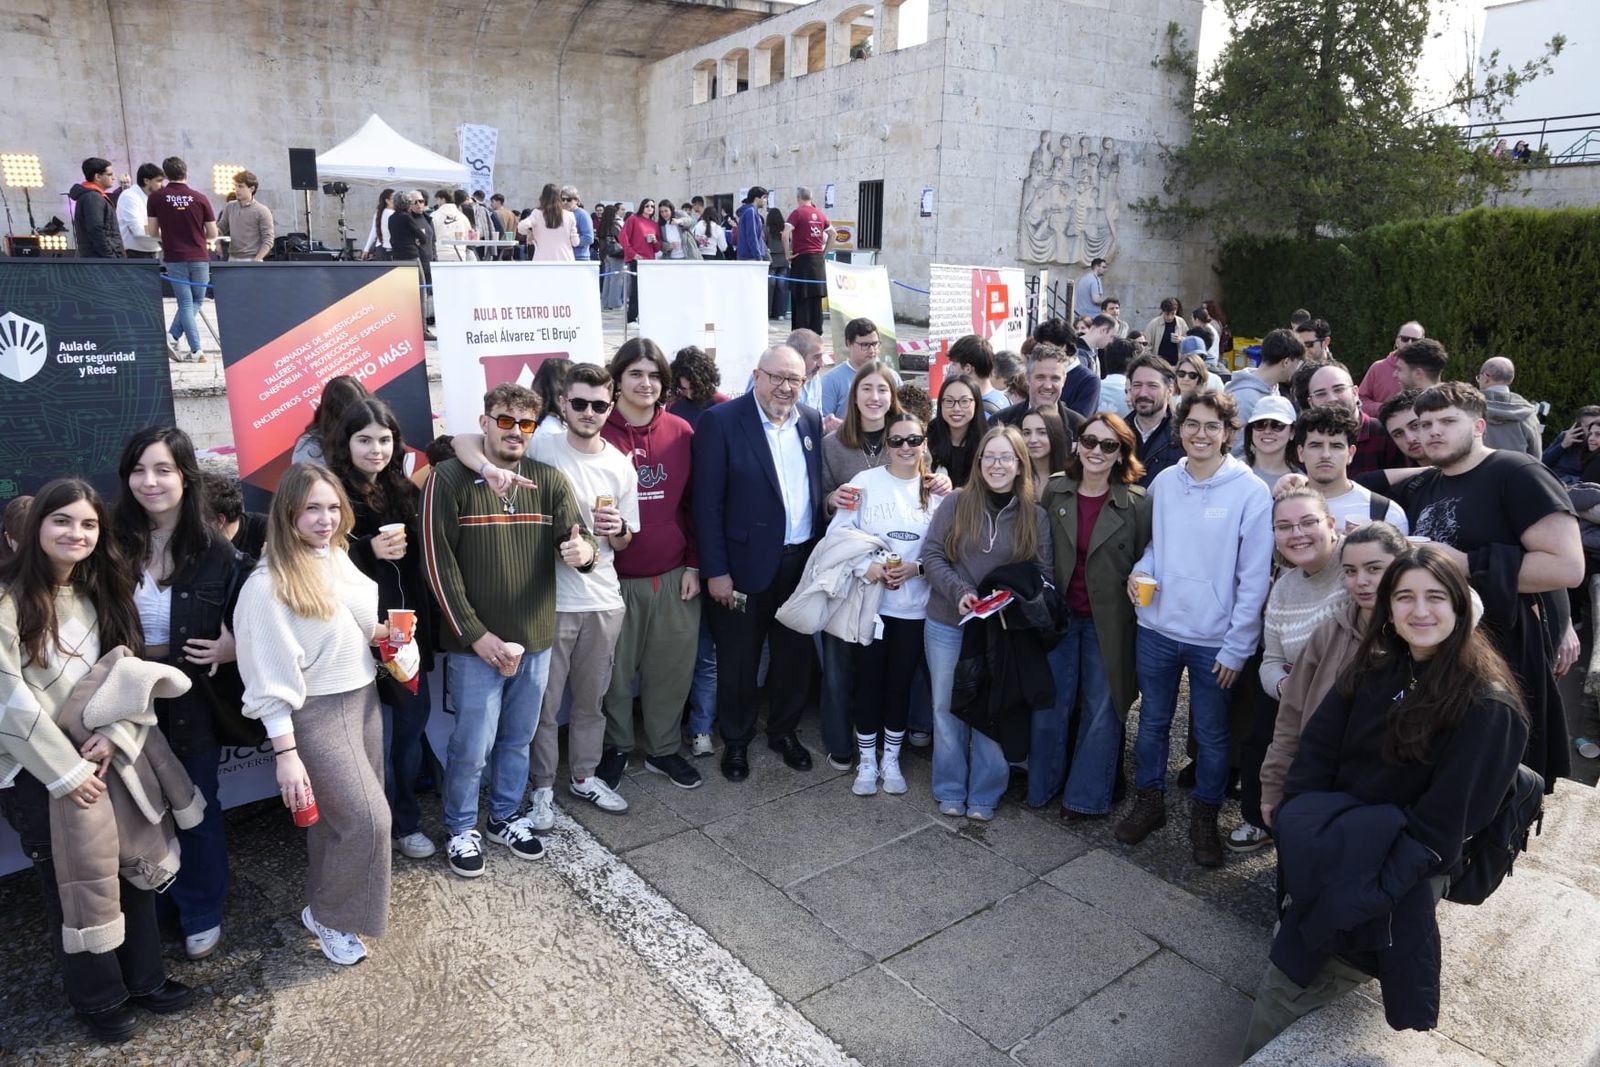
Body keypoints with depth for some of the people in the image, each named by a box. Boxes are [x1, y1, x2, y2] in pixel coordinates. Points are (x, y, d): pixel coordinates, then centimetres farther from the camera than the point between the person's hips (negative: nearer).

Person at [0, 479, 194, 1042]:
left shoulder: (100, 594, 8)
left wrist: (112, 734, -12)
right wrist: (65, 772, -15)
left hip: (105, 759, 6)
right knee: (72, 885, 7)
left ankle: (144, 977, 29)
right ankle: (99, 997, 26)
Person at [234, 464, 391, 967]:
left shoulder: (338, 558, 4)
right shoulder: (268, 585, -18)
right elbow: (269, 678, -18)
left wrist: (384, 631, 0)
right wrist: (285, 754, -19)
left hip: (363, 698, 7)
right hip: (315, 713, -7)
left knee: (340, 814, 14)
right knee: (367, 818, -7)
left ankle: (328, 906, 33)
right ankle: (329, 916, 16)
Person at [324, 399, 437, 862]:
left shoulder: (404, 491, 7)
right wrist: (370, 551, -27)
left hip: (410, 634, 6)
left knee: (410, 728, 15)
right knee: (375, 741, 3)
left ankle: (406, 822, 33)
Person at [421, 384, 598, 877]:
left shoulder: (550, 480, 2)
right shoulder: (449, 479, -8)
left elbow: (578, 539, -4)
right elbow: (438, 564, -11)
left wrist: (584, 551, -31)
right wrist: (477, 636, -14)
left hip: (535, 638, 4)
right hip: (475, 642, -3)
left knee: (518, 739, 18)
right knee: (473, 745, 3)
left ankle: (506, 816, 39)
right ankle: (460, 828, 28)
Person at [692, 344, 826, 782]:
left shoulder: (811, 422, 5)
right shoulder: (720, 422, -11)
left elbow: (818, 489, 9)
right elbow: (707, 502, -12)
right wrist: (716, 571, -14)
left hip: (802, 561, 5)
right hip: (746, 564, -4)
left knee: (795, 654, 16)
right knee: (739, 660, 10)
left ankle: (784, 731, 37)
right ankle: (736, 741, 30)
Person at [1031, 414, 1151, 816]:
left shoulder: (1138, 504, -9)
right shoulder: (1054, 491, -2)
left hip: (1108, 622, -2)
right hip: (1058, 614, 2)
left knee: (1101, 709, 9)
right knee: (1051, 704, 11)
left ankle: (1086, 795, 26)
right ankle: (1043, 784, 30)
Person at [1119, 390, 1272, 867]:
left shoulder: (1251, 492, -12)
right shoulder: (1163, 482, 0)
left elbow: (1254, 578, -11)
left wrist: (1237, 647, -11)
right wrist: (1141, 569, -7)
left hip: (1215, 640, -3)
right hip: (1157, 629, 4)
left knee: (1212, 734, 12)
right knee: (1152, 722, 17)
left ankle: (1204, 816, 32)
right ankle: (1150, 801, 36)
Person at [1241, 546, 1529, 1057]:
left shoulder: (1487, 705, -13)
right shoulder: (1375, 670, 4)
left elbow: (1446, 819, -15)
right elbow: (1318, 748, 4)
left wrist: (1377, 887, -18)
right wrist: (1300, 824, -9)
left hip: (1409, 858, -6)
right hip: (1343, 829, 6)